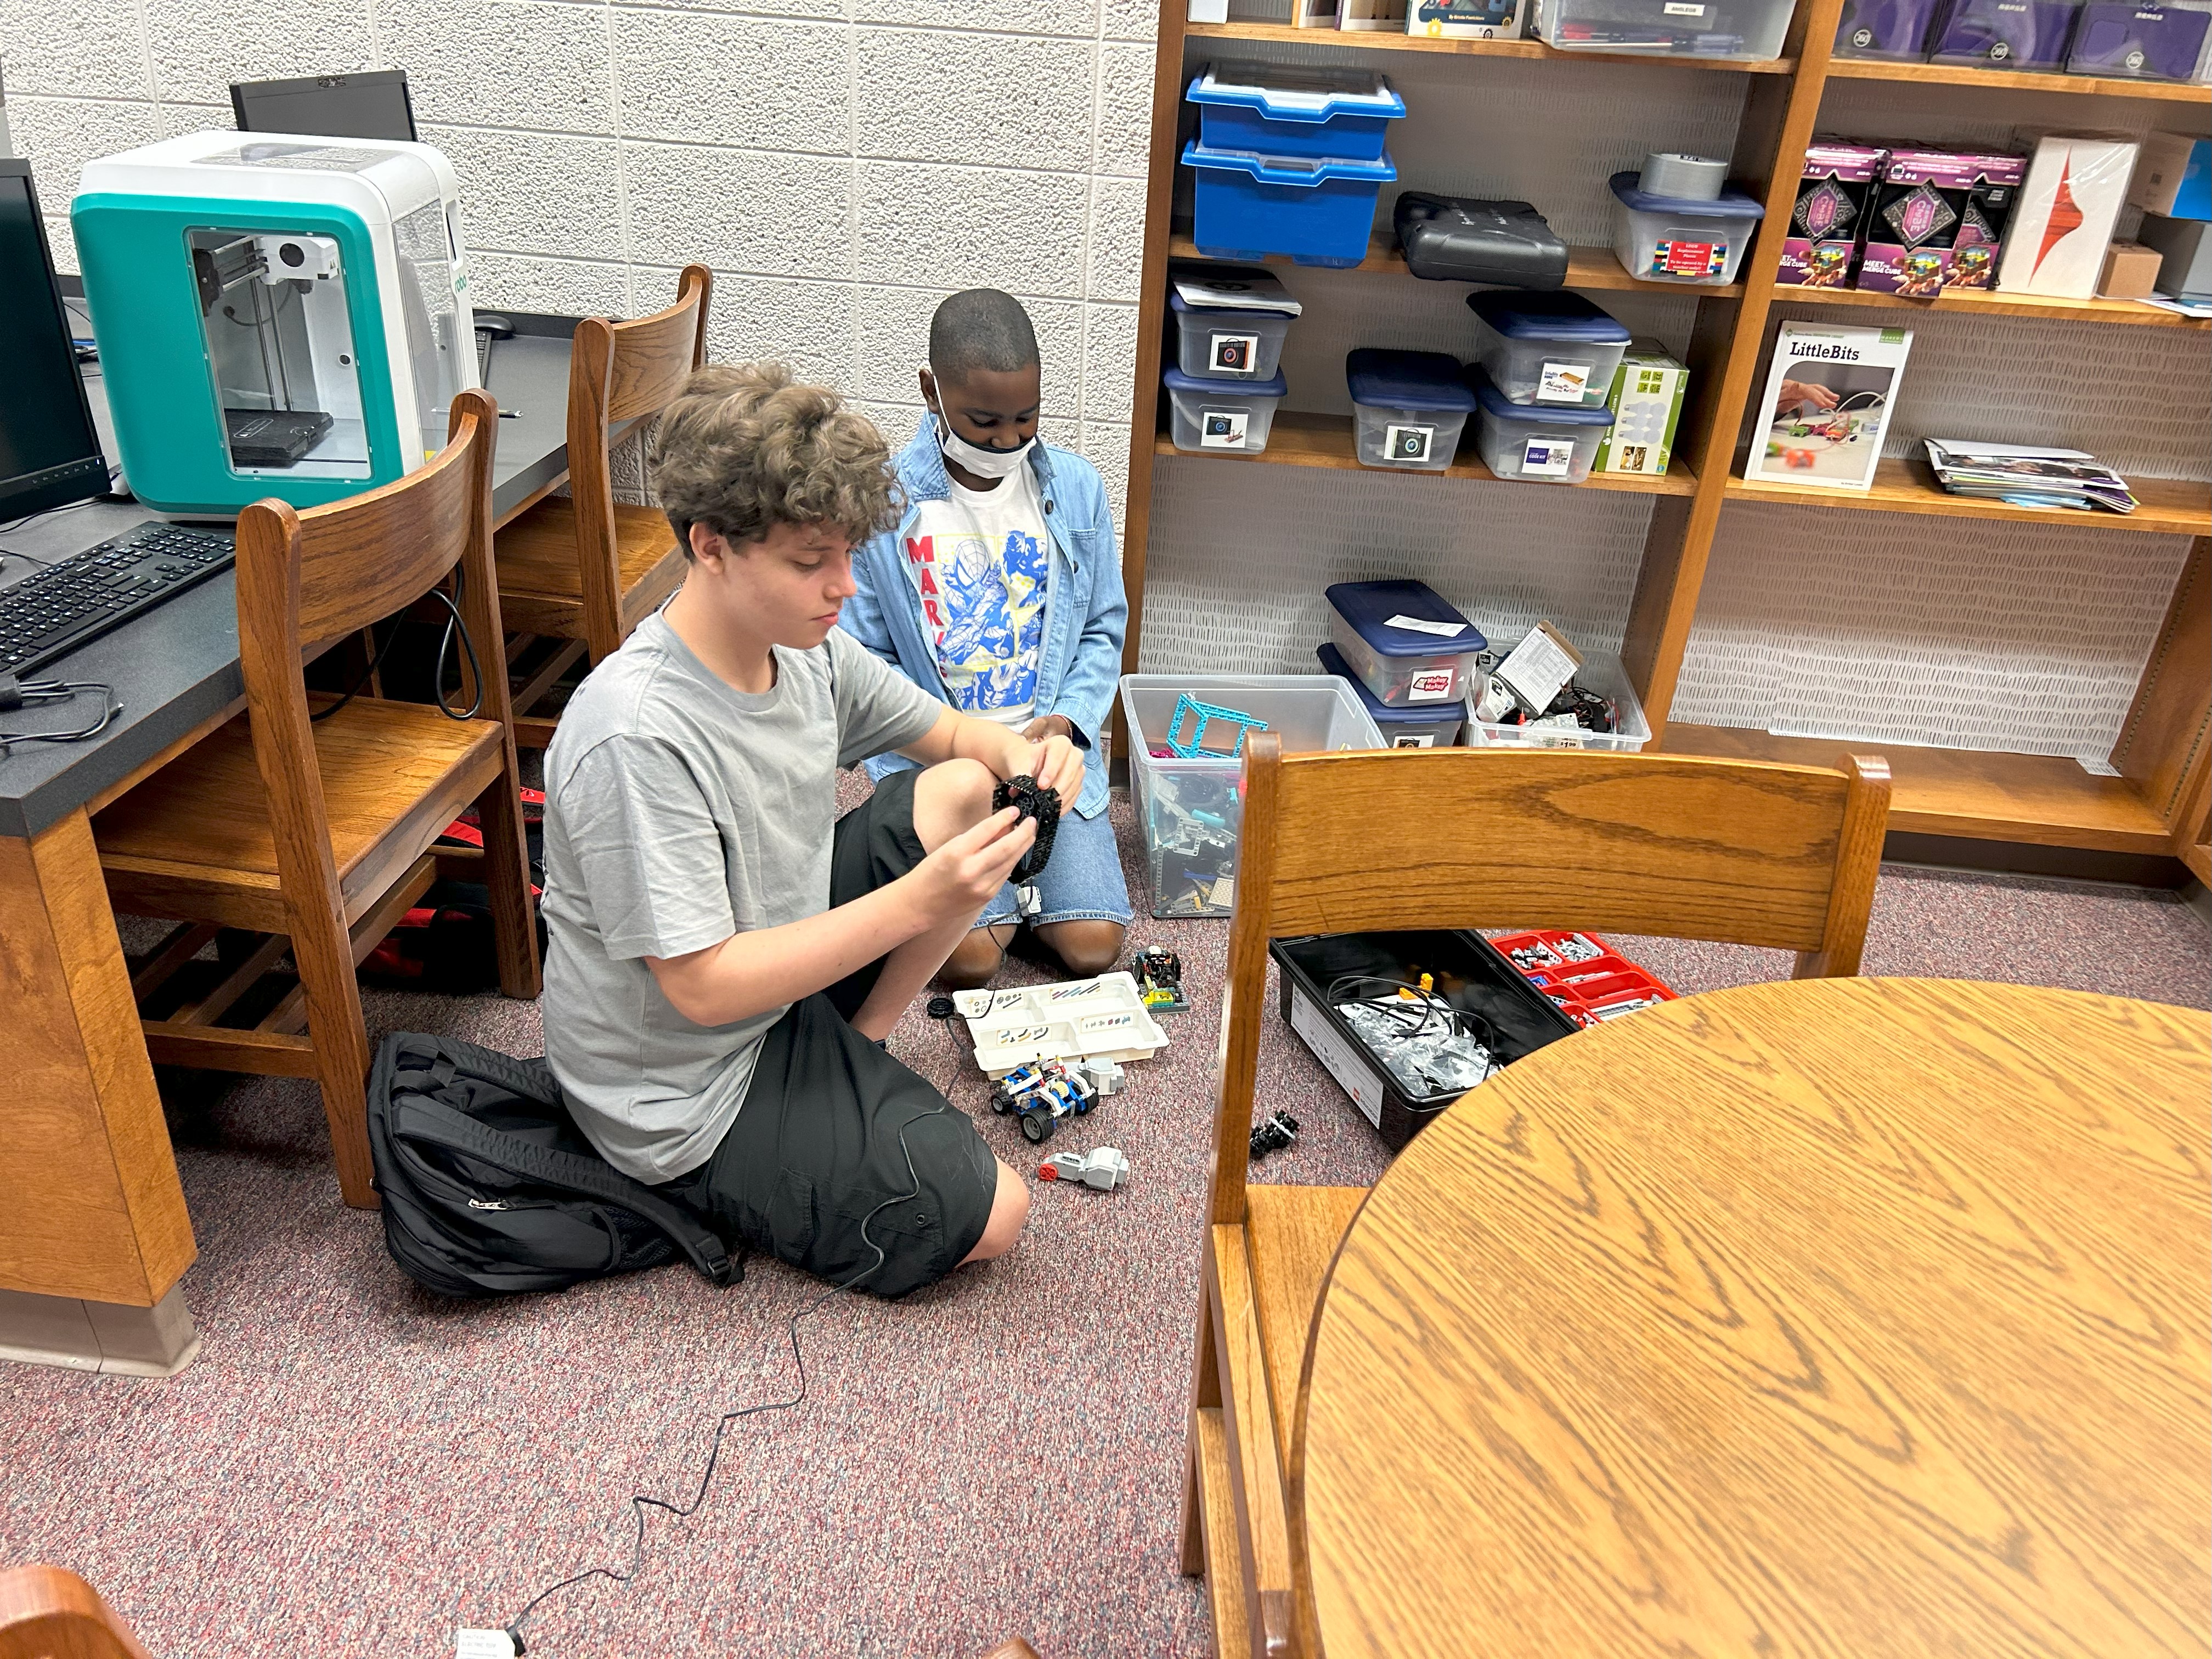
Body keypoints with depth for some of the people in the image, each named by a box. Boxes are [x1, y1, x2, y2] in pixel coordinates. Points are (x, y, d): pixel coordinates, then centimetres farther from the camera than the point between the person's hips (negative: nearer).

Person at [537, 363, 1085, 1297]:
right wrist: (915, 903, -32)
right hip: (688, 1088, -8)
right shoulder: (637, 737, -32)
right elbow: (703, 987, -29)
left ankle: (849, 1060, 3)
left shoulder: (808, 650, -7)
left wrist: (1023, 754, -16)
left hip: (780, 972, 8)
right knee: (990, 1216, -11)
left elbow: (950, 734, 8)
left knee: (965, 792, -3)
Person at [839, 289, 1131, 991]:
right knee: (968, 957, -17)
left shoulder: (1076, 487, 0)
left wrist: (1067, 718, -10)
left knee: (1092, 947, -10)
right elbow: (865, 660, -3)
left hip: (1052, 747, 2)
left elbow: (1103, 629, 8)